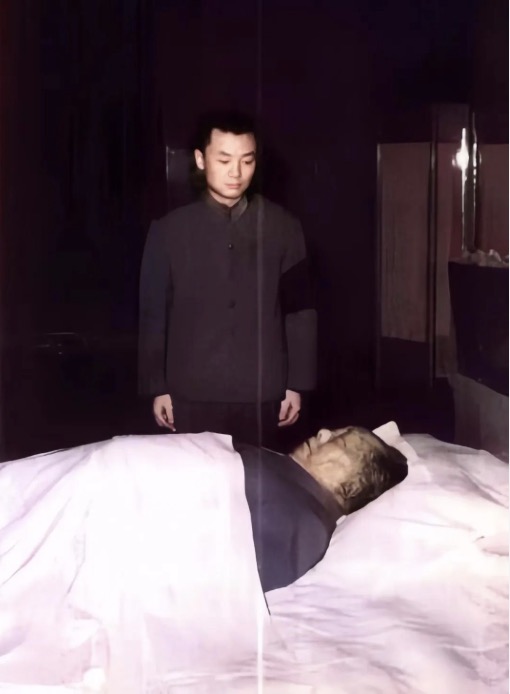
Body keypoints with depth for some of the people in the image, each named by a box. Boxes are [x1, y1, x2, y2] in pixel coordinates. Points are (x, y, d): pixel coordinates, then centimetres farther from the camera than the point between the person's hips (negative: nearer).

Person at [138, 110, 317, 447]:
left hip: (261, 392, 0)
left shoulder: (283, 226, 2)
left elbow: (300, 309, 4)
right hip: (192, 393, 0)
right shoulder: (169, 230, 1)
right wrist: (157, 388, 2)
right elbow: (154, 313, 4)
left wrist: (297, 384, 2)